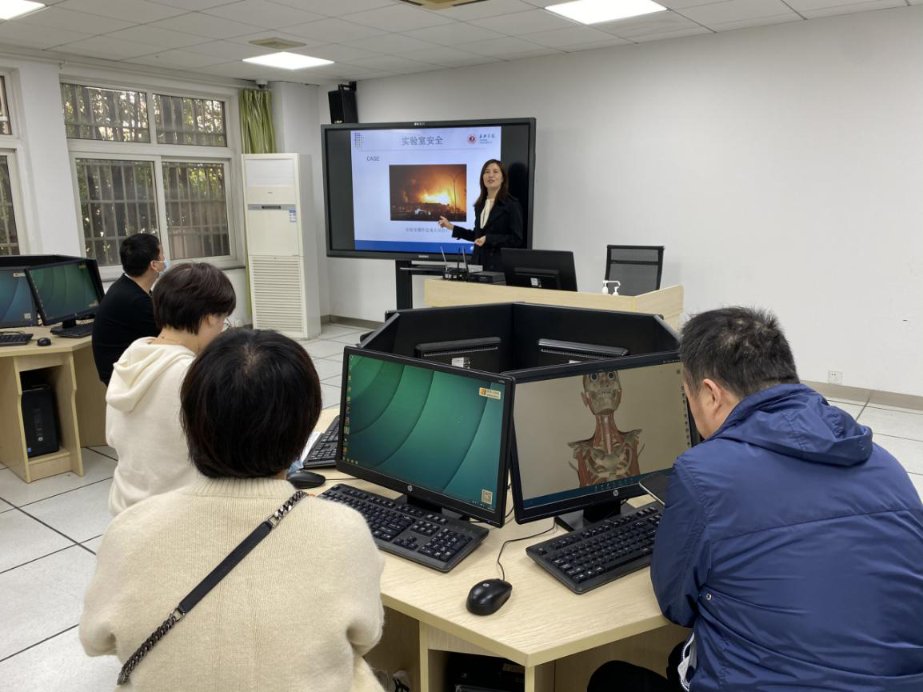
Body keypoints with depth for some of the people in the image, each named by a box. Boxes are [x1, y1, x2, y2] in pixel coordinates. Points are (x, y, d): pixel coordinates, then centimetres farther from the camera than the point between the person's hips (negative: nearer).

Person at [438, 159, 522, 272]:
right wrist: (452, 227, 19)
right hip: (478, 263, 5)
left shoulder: (512, 204, -5)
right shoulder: (480, 205, 13)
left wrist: (488, 239, -18)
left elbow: (516, 239, -9)